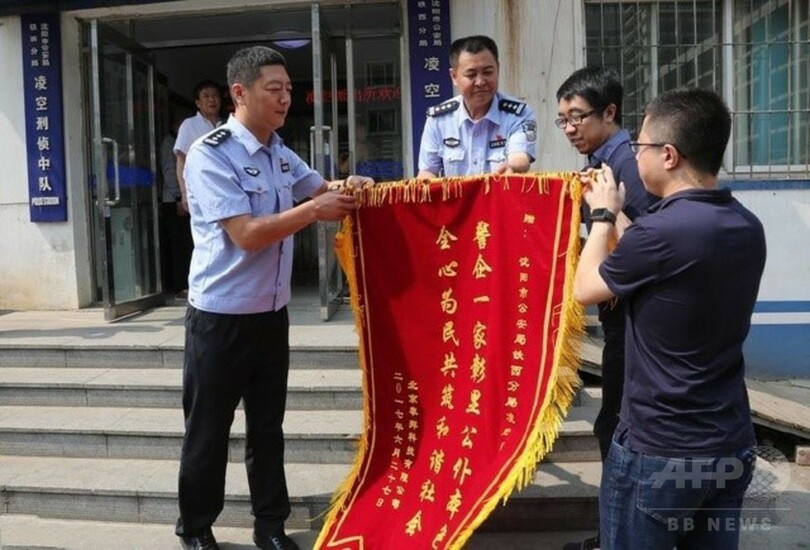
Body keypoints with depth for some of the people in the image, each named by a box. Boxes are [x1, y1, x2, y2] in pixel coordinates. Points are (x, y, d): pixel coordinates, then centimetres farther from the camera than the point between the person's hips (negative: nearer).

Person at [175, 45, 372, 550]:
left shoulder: (280, 153, 7)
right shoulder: (210, 154, -15)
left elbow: (318, 187, 23)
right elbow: (247, 235, -23)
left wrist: (347, 188, 1)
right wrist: (315, 212, -20)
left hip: (272, 312, 6)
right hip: (222, 316, -6)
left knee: (268, 427, 16)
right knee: (209, 431, 9)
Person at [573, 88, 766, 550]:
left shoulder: (662, 231, -25)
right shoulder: (748, 227, 0)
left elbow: (585, 290, -7)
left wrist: (603, 214, 5)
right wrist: (617, 215, 15)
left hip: (657, 452, -7)